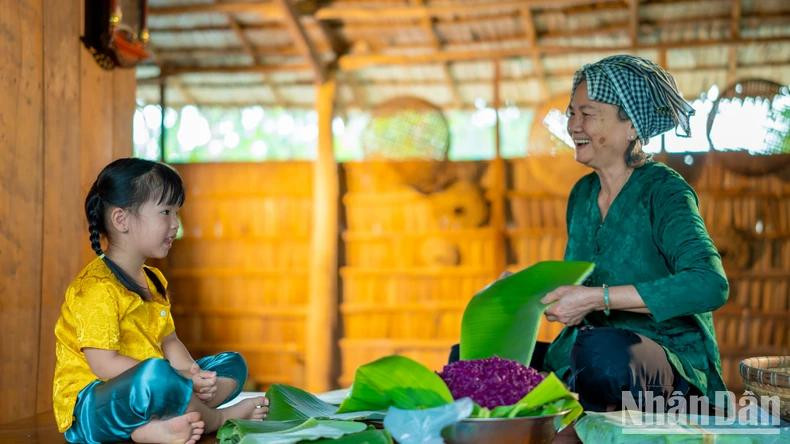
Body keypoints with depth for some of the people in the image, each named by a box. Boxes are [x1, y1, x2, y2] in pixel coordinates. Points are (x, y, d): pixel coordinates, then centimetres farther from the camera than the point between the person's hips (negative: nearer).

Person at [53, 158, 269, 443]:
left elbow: (169, 340, 16)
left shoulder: (154, 281, 15)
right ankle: (218, 418, -8)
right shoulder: (96, 286, -16)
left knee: (233, 365, 11)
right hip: (89, 408, -10)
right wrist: (179, 377, -24)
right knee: (156, 374, -40)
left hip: (144, 392, 10)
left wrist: (190, 371, -7)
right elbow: (104, 364, -23)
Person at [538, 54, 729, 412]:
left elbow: (710, 285, -28)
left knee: (601, 349, -39)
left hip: (672, 367, -6)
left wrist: (597, 298, -29)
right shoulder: (582, 194, 11)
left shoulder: (662, 191, -11)